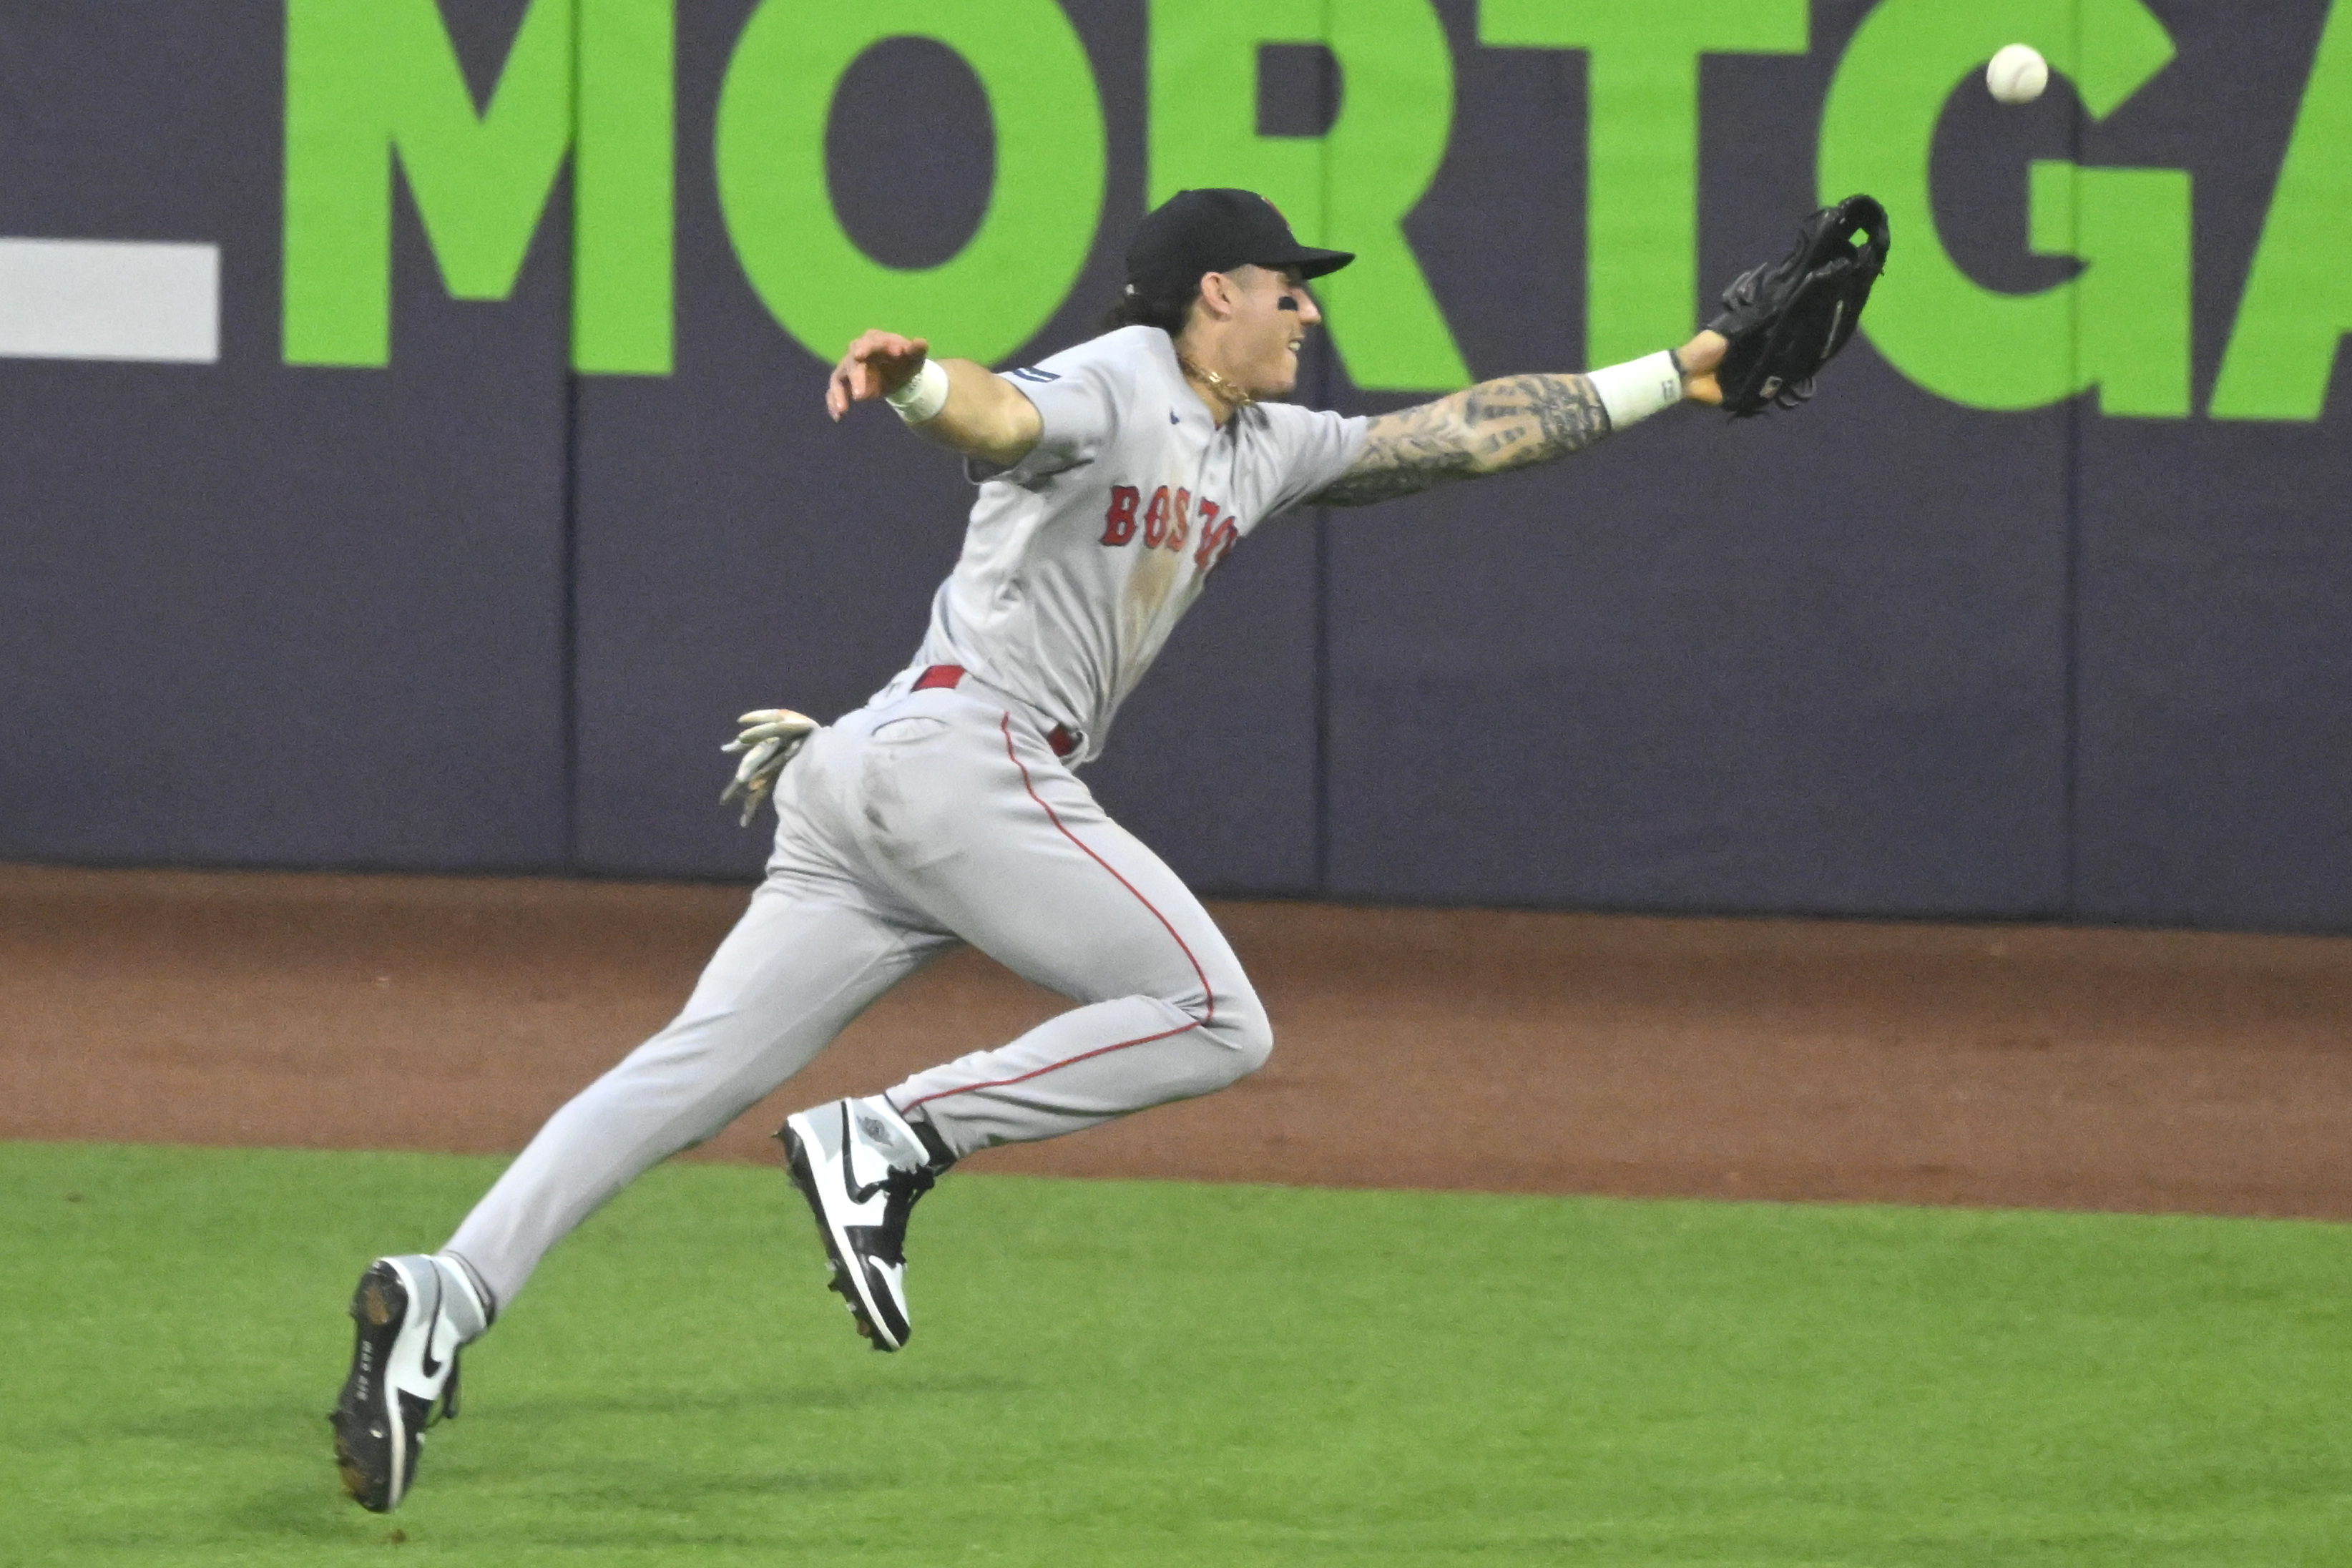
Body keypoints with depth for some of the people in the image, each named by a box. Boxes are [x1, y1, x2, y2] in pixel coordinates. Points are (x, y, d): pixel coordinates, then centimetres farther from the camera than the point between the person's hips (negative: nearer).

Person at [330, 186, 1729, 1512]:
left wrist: (1672, 375, 31)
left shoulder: (1265, 449, 24)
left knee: (698, 1071, -5)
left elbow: (1467, 435, 30)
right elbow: (998, 419, -26)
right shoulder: (1113, 389, -3)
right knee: (1217, 1022, -9)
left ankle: (450, 1294, -18)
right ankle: (890, 1143, -15)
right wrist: (914, 379, -50)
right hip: (959, 749, -9)